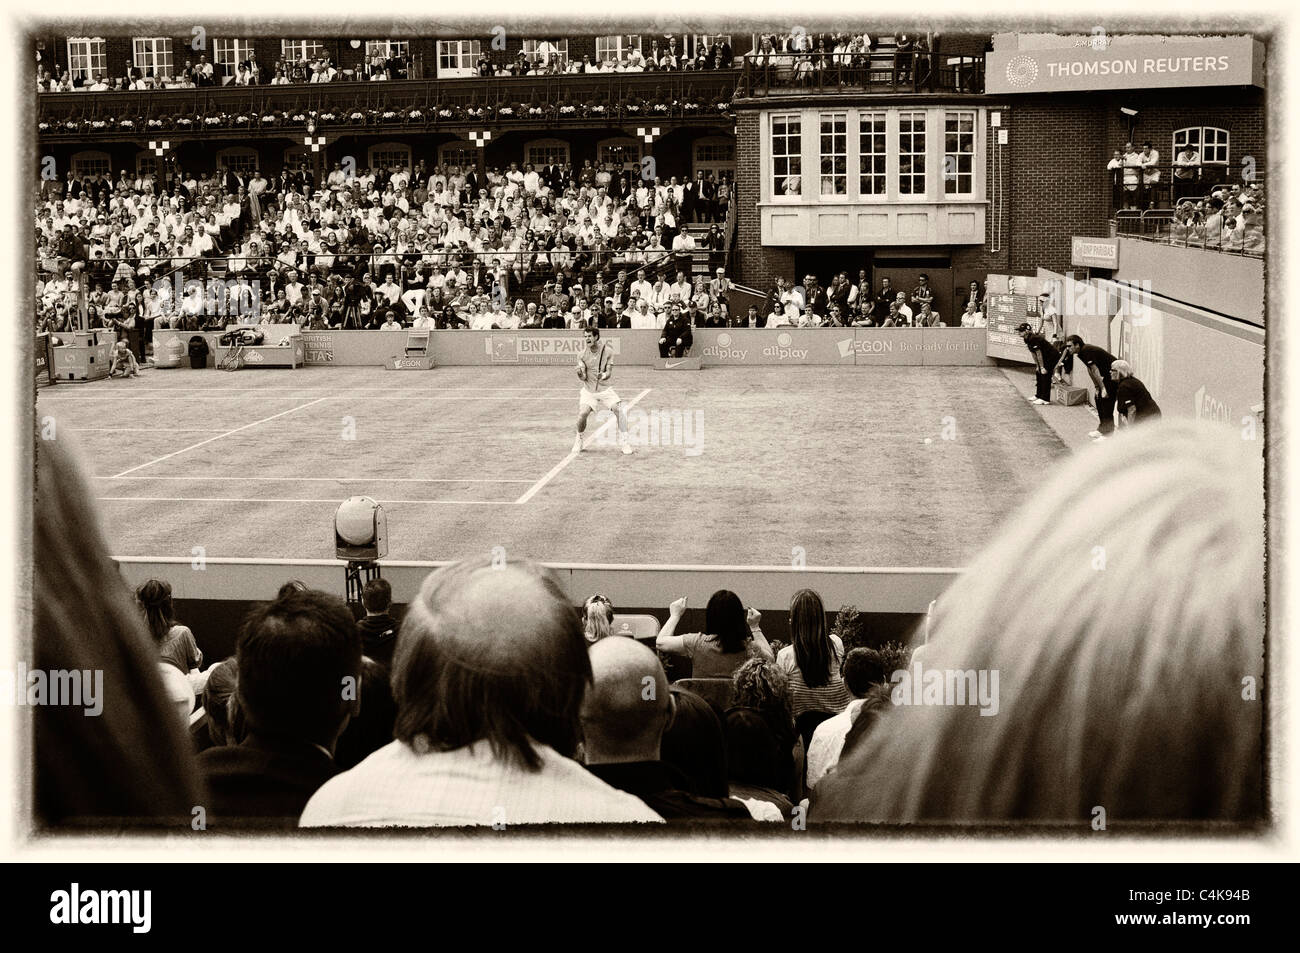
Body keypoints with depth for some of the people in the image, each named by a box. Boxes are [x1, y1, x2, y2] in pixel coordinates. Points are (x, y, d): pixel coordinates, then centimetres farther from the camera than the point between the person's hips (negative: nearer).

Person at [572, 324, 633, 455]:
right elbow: (583, 378, -6)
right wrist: (580, 373, -30)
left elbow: (609, 373, -7)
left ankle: (624, 442, -4)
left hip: (605, 389, 0)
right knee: (582, 414, -19)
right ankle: (579, 439, 8)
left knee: (621, 410, -17)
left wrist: (604, 375, -30)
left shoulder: (608, 351, -6)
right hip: (588, 391, 0)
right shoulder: (582, 355, -3)